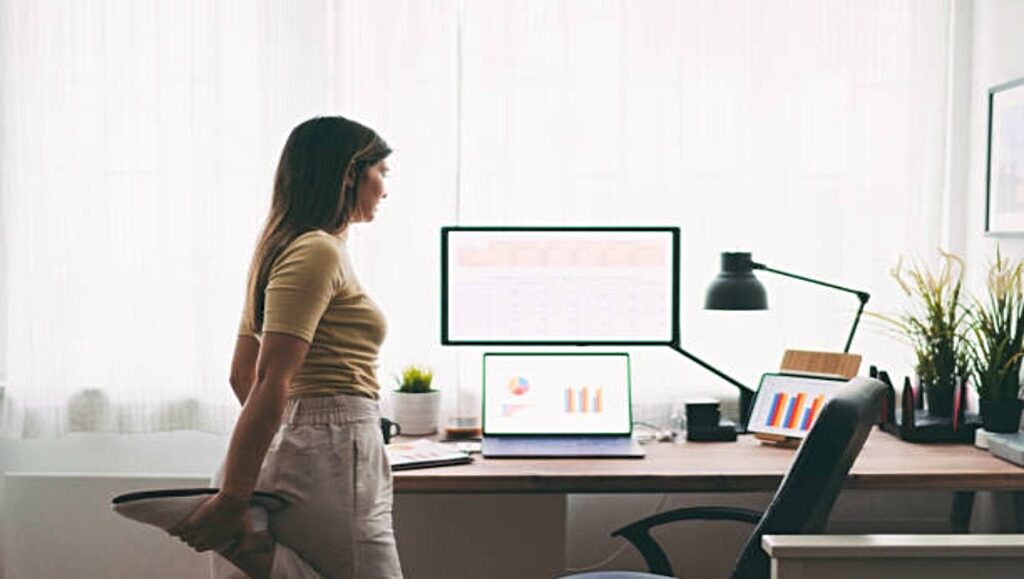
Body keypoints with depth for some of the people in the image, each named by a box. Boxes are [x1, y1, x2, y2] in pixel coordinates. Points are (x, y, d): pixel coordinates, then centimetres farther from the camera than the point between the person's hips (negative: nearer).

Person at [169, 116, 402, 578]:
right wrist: (232, 501, -21)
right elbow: (270, 384, -19)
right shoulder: (319, 252, -11)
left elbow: (242, 374, 21)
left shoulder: (283, 249, 16)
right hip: (332, 453, -9)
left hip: (305, 447, 9)